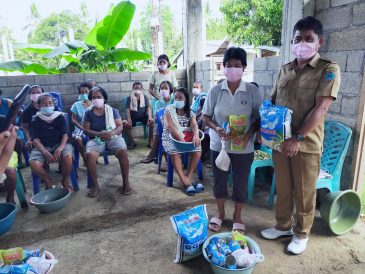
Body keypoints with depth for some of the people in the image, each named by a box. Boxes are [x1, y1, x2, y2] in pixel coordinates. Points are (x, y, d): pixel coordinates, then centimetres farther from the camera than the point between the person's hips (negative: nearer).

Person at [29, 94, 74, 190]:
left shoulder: (60, 116, 4)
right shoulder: (36, 120, 4)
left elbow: (65, 135, -3)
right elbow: (36, 140, -3)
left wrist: (59, 149, -23)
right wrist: (45, 152, -23)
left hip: (60, 144, 0)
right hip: (42, 147, 1)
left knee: (68, 157, -34)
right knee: (33, 164, -29)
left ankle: (65, 181, -4)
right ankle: (49, 181, 2)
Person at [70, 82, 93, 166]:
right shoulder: (76, 105, 6)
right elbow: (73, 119, 2)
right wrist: (82, 128, -14)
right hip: (80, 128, 0)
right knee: (77, 139, -33)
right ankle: (85, 159, -12)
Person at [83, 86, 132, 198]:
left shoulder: (112, 111, 5)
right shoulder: (88, 113, 6)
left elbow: (120, 126, 1)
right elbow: (86, 130, 1)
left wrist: (111, 132, -20)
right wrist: (99, 134, -17)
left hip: (113, 137, 0)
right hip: (96, 139, 1)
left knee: (123, 152, -31)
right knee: (89, 155, -31)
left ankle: (126, 182, -16)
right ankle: (95, 185, -13)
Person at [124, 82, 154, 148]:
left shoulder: (145, 97, 5)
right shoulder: (129, 98, 3)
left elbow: (149, 107, -6)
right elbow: (127, 109, -7)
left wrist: (150, 117, -24)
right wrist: (129, 119, -25)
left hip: (143, 116, 0)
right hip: (133, 117, 0)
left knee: (152, 122, -29)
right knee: (126, 125, -29)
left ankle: (150, 142, -17)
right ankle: (133, 142, -8)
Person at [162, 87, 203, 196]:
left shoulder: (190, 113, 8)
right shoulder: (169, 109, -3)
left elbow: (194, 125, -10)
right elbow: (169, 126, -17)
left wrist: (196, 135, -34)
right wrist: (179, 137, -31)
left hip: (186, 137, 3)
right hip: (170, 138, -3)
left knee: (197, 150, -22)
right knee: (174, 152, -33)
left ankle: (188, 177, -10)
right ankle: (184, 180, -22)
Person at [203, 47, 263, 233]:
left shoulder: (252, 91, -7)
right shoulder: (215, 90, -5)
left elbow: (258, 119, -4)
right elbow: (206, 116, 0)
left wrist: (247, 136, -20)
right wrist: (217, 129, -19)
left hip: (243, 147, -1)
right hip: (219, 145, 1)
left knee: (241, 183, 11)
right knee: (219, 181, 15)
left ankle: (237, 217, 36)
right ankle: (220, 213, 40)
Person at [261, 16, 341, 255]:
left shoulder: (328, 70, -6)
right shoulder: (285, 70, 10)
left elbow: (320, 108, -15)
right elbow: (272, 102, 14)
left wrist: (298, 138, -21)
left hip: (307, 144, -4)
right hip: (279, 141, 5)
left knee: (304, 193, 10)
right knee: (283, 189, 17)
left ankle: (301, 234, 31)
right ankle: (283, 226, 37)